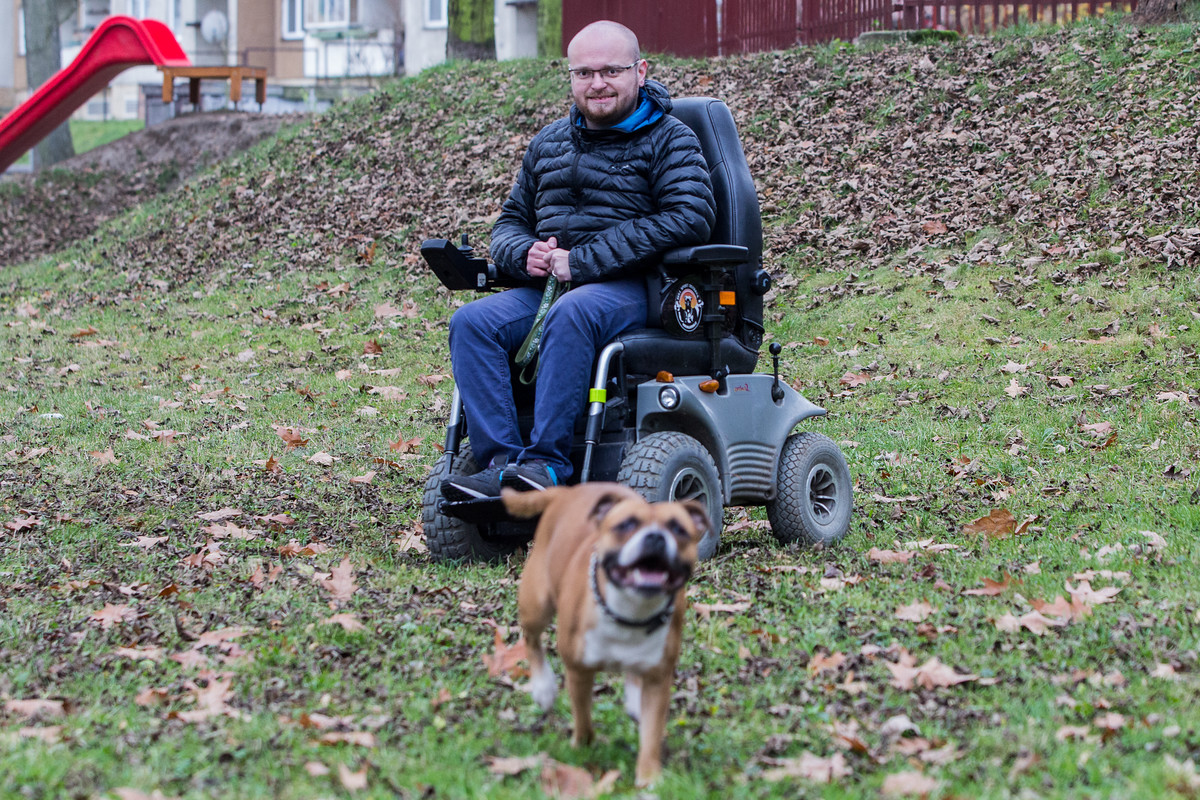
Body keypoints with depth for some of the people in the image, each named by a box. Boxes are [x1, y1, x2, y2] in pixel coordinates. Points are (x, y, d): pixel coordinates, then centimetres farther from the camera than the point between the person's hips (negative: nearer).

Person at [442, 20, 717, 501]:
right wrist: (526, 254, -3)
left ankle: (547, 462, -39)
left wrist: (580, 261, -17)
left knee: (571, 313, -39)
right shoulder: (548, 143, 23)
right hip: (547, 285, 6)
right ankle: (501, 462, -32)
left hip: (629, 287, -6)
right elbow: (510, 221, 26)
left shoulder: (670, 140, 4)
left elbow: (689, 218, -13)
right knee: (472, 321, -23)